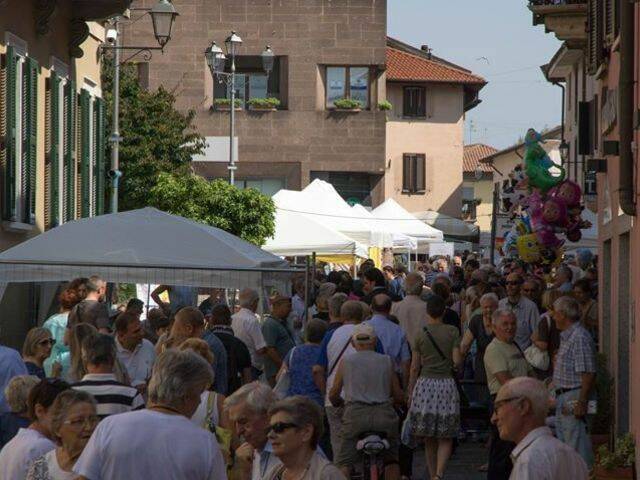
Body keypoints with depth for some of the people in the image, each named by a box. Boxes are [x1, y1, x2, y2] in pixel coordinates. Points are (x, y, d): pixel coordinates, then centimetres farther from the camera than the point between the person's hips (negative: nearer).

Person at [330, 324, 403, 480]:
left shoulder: (346, 361, 11)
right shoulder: (386, 361, 13)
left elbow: (333, 395, 15)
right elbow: (398, 396, 13)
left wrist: (339, 403, 37)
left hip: (355, 414, -2)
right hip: (384, 414, 2)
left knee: (343, 462, 2)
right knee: (391, 460, 20)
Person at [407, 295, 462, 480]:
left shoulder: (420, 334, 1)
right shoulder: (452, 331, -1)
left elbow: (414, 368, 4)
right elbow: (457, 360, -5)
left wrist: (410, 393, 12)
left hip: (425, 383, 1)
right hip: (447, 383, -1)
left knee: (429, 438, 12)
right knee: (445, 438, 2)